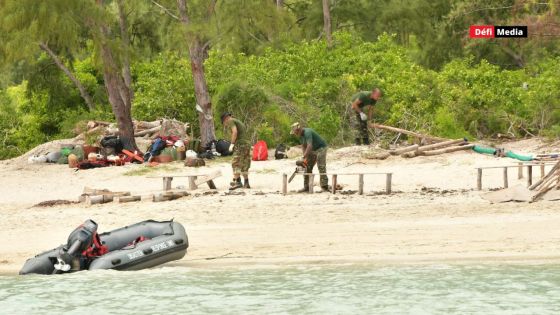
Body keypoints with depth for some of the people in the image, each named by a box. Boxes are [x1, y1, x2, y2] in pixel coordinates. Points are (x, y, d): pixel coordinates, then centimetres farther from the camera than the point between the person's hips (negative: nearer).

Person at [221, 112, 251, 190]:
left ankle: (237, 181, -18)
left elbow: (235, 132, -16)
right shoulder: (239, 122, 27)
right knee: (244, 165, 13)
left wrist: (232, 144, -13)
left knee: (236, 163, -10)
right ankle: (246, 183, 14)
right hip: (248, 143, 9)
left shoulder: (231, 121, 0)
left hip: (240, 144, -9)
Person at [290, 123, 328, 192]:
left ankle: (324, 186, -22)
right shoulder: (301, 135, 0)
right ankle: (306, 187, 3)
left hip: (321, 148, -9)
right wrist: (305, 158, -6)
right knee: (307, 167, 2)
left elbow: (309, 146, -40)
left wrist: (304, 158, -42)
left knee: (321, 167, -18)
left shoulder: (307, 133, -30)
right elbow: (303, 146, 6)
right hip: (313, 150, 9)